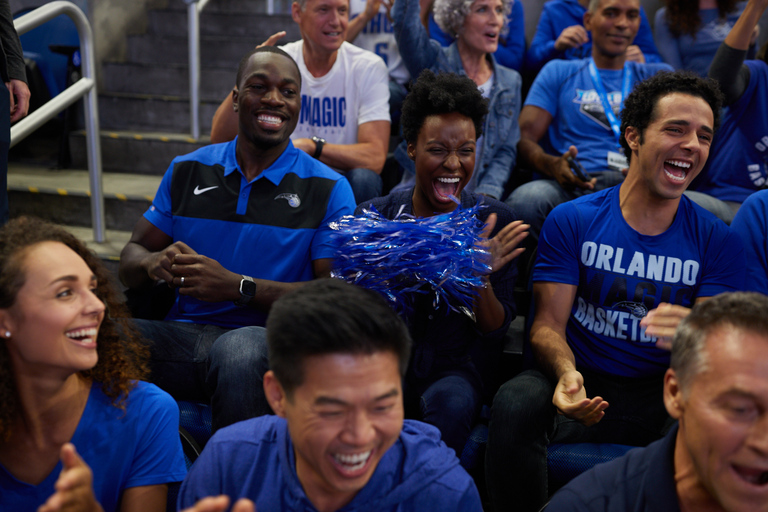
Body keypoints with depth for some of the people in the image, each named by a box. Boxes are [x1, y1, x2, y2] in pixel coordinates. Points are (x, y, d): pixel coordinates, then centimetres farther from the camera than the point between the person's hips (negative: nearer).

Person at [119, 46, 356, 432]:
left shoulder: (329, 190, 5)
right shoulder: (187, 171, 17)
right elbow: (130, 258, 18)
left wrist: (236, 286, -15)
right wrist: (155, 264, -8)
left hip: (266, 338, -3)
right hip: (183, 332, 3)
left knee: (238, 351, -38)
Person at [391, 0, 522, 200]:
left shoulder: (511, 81, 14)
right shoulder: (433, 62, 5)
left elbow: (506, 152, 9)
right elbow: (404, 21, -14)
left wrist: (487, 194, -8)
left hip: (475, 197, 2)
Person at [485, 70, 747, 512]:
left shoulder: (719, 241, 4)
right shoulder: (572, 220, 1)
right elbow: (549, 323, -2)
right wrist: (567, 374, -27)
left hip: (664, 394, 1)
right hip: (584, 382, 0)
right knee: (514, 405, -32)